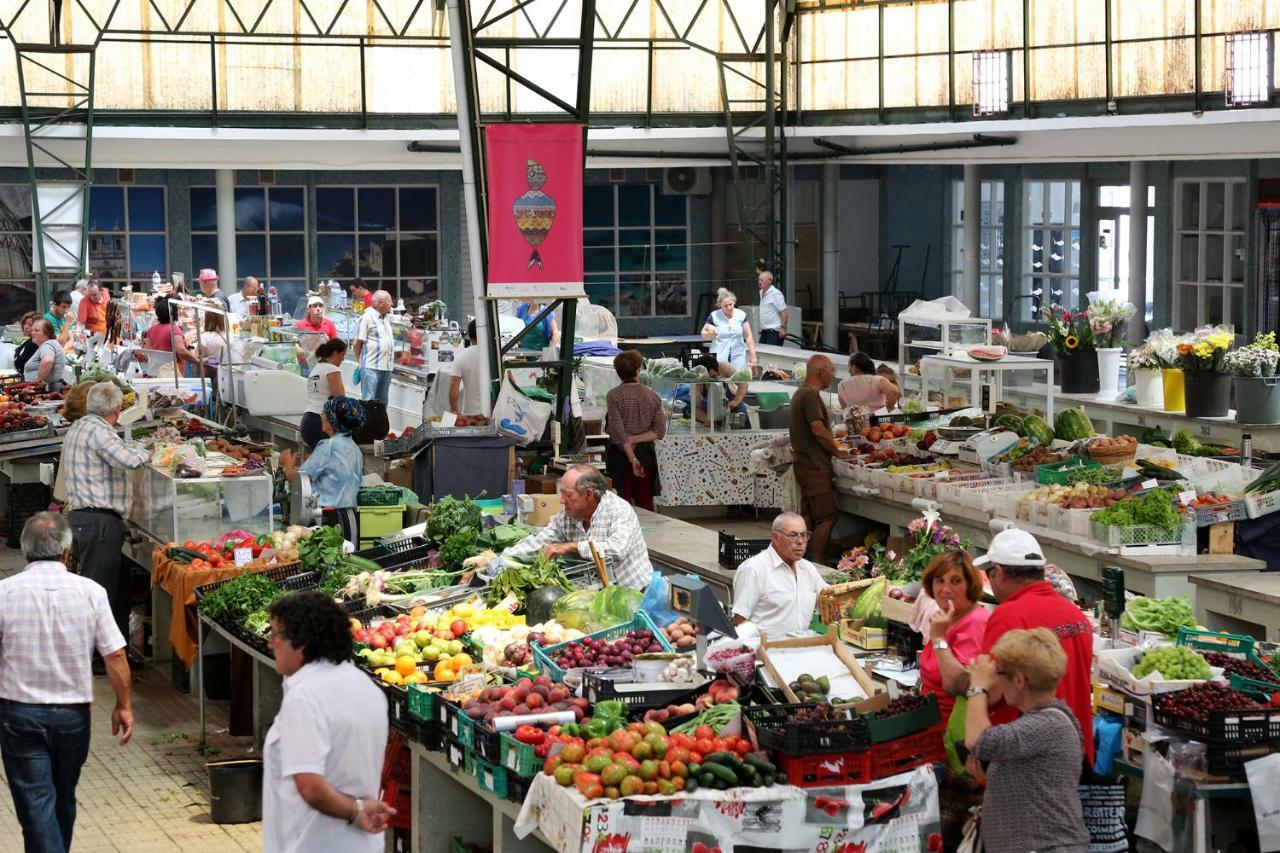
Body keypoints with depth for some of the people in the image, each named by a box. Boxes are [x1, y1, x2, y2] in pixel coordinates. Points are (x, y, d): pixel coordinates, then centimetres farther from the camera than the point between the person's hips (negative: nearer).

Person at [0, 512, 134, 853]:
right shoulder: (91, 592, -7)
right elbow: (115, 655, -6)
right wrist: (124, 705, 6)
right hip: (73, 713, 2)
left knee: (36, 804, -1)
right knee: (64, 801, 21)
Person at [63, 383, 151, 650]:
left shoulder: (78, 427, 19)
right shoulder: (97, 430, -14)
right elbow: (129, 459, -27)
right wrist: (142, 452, -6)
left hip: (82, 517, 10)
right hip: (99, 522, -10)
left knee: (119, 586, 14)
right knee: (100, 590, -7)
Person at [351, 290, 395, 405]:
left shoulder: (386, 319, 17)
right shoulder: (367, 317, -7)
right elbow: (357, 344, -7)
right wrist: (360, 363, 0)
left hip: (386, 368, 8)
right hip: (371, 368, -8)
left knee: (382, 403, 11)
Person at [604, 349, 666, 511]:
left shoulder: (613, 395, -8)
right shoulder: (651, 395, 2)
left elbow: (618, 431, -16)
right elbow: (660, 431, -3)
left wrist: (632, 459, -16)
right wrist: (636, 440, -7)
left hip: (621, 454, -3)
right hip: (647, 453, 3)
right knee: (646, 504, 8)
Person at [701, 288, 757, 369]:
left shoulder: (741, 315, 3)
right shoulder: (714, 316, -1)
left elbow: (748, 336, 5)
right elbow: (703, 334, 6)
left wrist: (753, 356, -1)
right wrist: (710, 333, -16)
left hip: (738, 358, 1)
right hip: (719, 358, -1)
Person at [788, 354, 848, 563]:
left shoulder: (801, 393, 16)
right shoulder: (810, 395, -17)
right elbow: (818, 430, -24)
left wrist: (834, 448, 17)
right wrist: (837, 451, -10)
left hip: (804, 465, 10)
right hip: (815, 467, -10)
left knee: (808, 518, 14)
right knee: (827, 517, -6)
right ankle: (817, 563, -7)